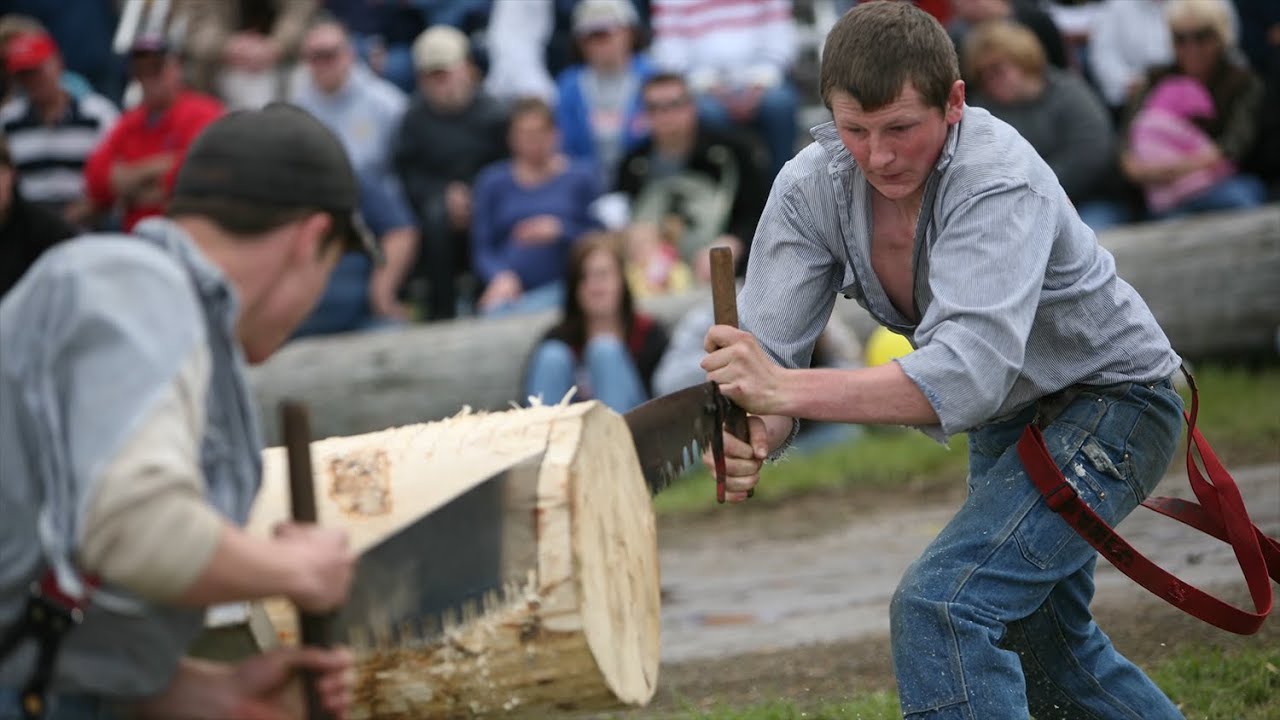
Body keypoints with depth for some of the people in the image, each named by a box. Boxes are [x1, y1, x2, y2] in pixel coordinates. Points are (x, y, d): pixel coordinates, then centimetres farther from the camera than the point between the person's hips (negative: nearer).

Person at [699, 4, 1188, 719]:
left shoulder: (1001, 183, -35)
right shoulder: (813, 187, -17)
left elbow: (973, 369, -48)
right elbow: (770, 354, -22)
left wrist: (788, 391, -58)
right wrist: (752, 441, -46)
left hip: (1111, 400, -8)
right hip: (1010, 419, 8)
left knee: (939, 607, -25)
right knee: (1044, 647, 25)